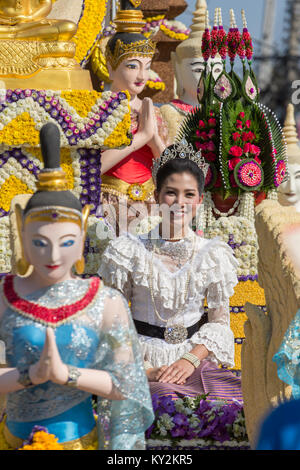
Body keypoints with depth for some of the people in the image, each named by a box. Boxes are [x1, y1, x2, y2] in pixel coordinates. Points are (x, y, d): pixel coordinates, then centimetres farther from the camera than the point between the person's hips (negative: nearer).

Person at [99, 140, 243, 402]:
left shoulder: (213, 255, 6)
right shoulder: (130, 251, 1)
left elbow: (220, 321, 7)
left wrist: (190, 360, -10)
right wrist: (142, 368, -11)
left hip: (195, 360, 3)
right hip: (143, 358, -3)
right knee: (165, 396, -34)